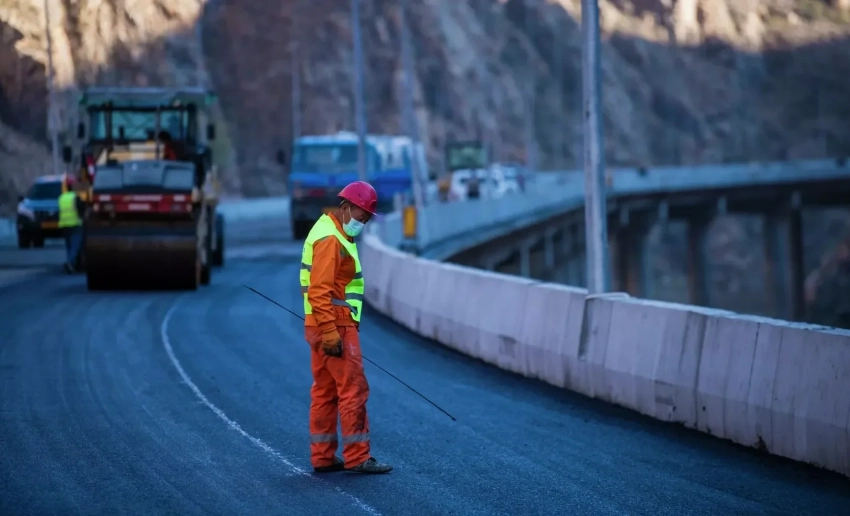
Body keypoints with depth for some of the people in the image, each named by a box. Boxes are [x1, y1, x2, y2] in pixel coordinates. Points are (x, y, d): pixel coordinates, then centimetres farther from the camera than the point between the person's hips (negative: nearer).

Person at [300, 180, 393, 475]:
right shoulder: (330, 240, -16)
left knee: (325, 391, 11)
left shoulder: (337, 234, 17)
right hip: (336, 326, -10)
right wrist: (330, 334, -25)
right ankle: (357, 457, -7)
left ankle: (323, 457, 15)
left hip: (329, 328, 10)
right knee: (353, 389, -8)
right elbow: (319, 291, -23)